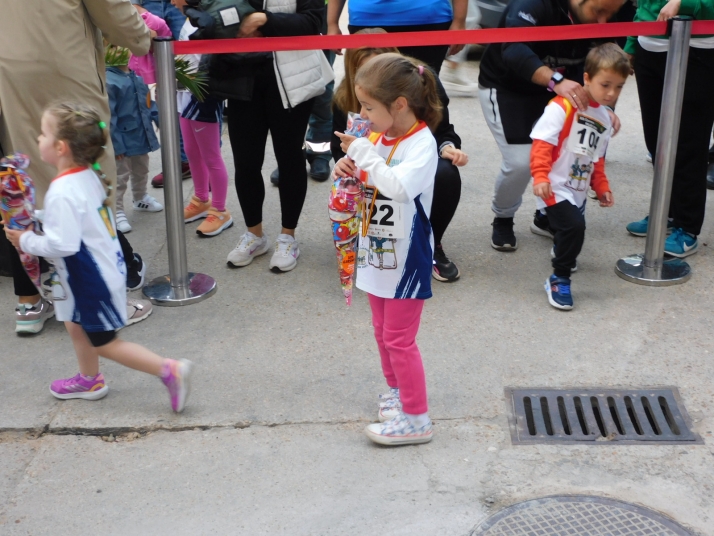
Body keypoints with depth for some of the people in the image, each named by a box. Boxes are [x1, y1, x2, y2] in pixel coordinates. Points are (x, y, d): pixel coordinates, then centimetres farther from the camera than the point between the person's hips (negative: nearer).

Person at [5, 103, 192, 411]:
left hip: (93, 279, -9)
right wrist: (38, 221, 9)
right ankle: (89, 381, 43)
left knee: (104, 343, 5)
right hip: (102, 268, 9)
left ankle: (169, 370, 3)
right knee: (76, 325, 26)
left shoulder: (62, 193, -28)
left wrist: (27, 241, -17)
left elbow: (62, 244, -32)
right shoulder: (88, 175, 0)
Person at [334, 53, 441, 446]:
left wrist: (363, 153, -27)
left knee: (399, 339, -2)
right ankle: (397, 391, 41)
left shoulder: (422, 143, -19)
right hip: (377, 252, 8)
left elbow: (399, 185, -36)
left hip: (406, 258, -8)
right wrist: (348, 170, -6)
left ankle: (416, 419, 10)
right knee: (383, 332, 20)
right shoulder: (378, 137, 2)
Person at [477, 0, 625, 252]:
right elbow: (514, 50, -46)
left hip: (550, 90, 6)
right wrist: (556, 80, -59)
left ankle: (547, 216, 17)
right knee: (521, 161, -19)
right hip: (504, 87, -6)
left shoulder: (597, 22, -10)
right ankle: (502, 220, 9)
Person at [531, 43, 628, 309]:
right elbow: (542, 143, -20)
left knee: (570, 231, 16)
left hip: (578, 190, 8)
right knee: (574, 226, -23)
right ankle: (559, 279, -6)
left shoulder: (604, 117, 11)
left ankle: (562, 253, 51)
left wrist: (602, 187, 19)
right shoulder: (563, 107, -15)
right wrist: (540, 176, -29)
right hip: (556, 188, -8)